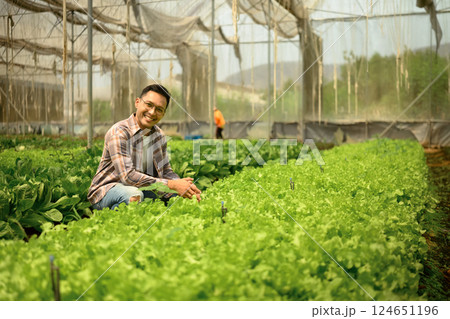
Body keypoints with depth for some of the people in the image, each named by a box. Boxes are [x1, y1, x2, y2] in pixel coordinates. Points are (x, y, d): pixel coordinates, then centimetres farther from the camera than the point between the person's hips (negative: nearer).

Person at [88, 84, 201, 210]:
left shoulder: (159, 135, 4)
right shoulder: (118, 133, -21)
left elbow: (166, 172, 7)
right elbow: (127, 176, -30)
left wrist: (183, 185, -17)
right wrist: (172, 185, -32)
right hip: (105, 190, -7)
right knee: (134, 196, -38)